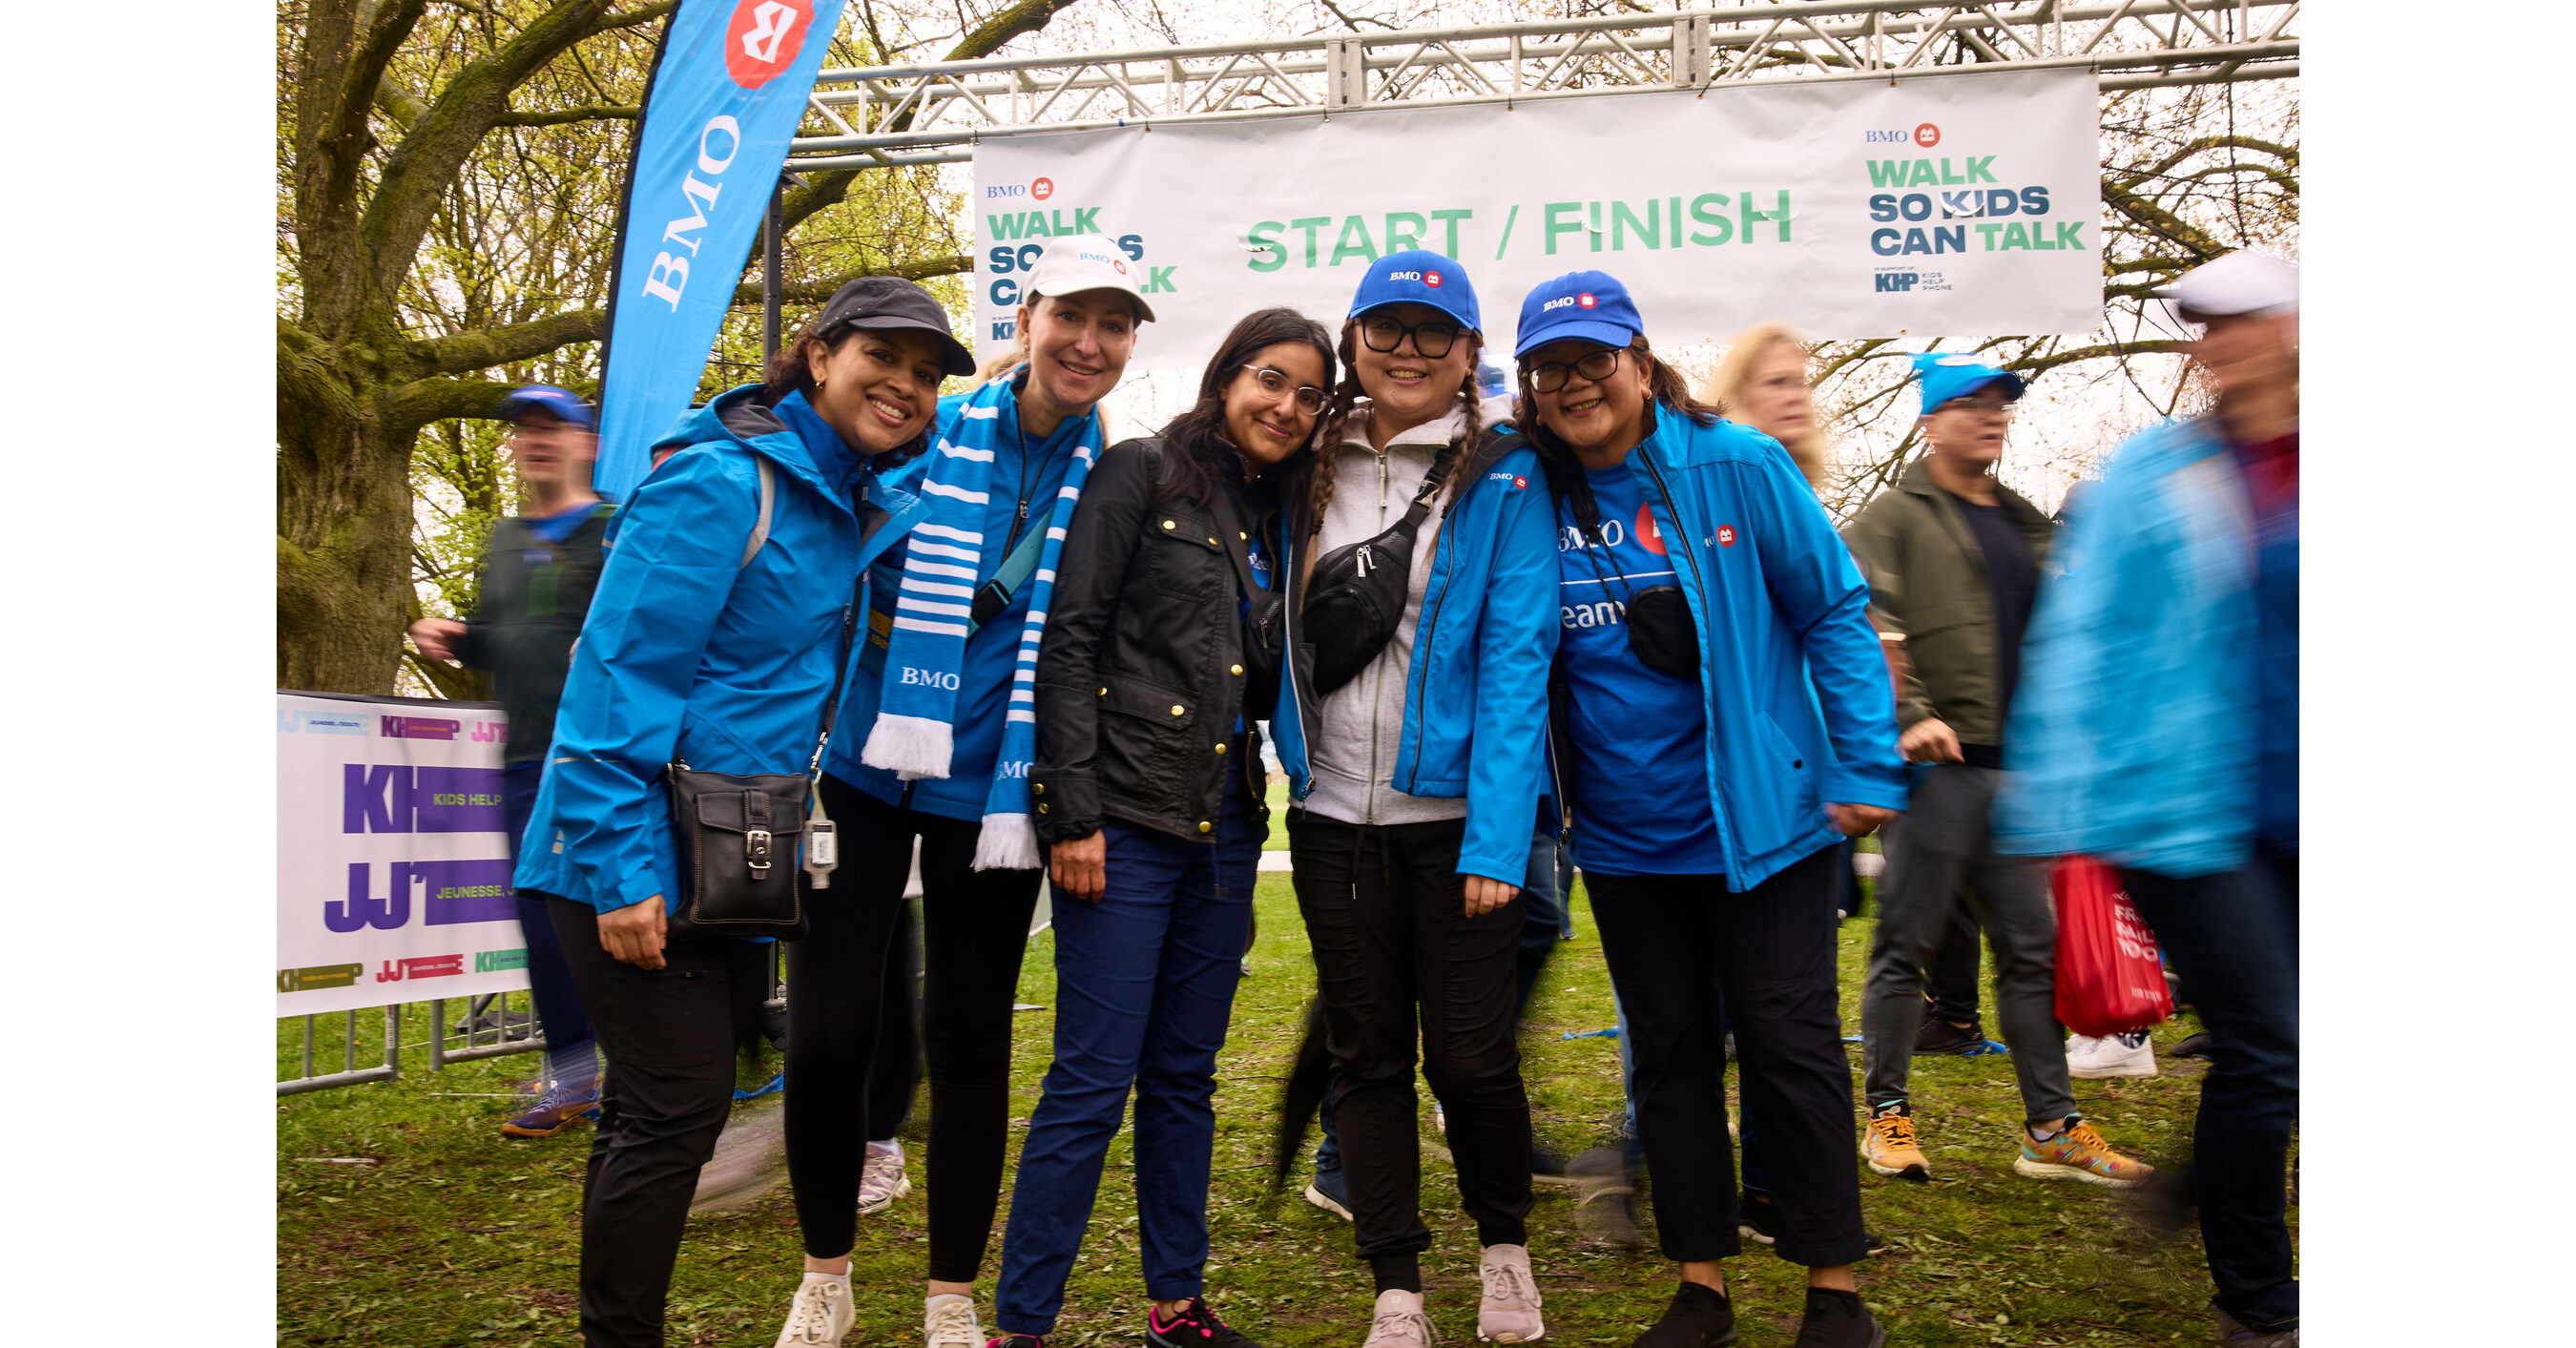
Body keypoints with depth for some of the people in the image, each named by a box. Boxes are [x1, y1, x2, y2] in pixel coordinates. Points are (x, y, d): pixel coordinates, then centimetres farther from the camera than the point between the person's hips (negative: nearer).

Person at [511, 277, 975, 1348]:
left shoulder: (840, 496, 10)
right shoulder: (720, 484, -17)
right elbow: (618, 675, -21)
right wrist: (624, 868, -23)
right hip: (639, 865, -9)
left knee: (660, 1107, 17)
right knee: (676, 1110, -4)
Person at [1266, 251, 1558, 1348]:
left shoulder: (1503, 479, -3)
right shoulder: (1311, 473, 9)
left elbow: (1515, 661, -11)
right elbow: (1288, 638, 13)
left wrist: (1497, 836, -17)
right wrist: (1293, 761, 3)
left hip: (1455, 814, -3)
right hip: (1334, 814, 4)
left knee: (1471, 1056, 2)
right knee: (1366, 1053, 10)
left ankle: (1505, 1247, 30)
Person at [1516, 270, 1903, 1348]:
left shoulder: (1737, 465, -8)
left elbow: (1835, 612, -4)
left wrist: (1868, 768, -9)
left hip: (1759, 819, -3)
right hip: (1622, 838, 4)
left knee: (1789, 1045, 4)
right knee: (1668, 1054, 13)